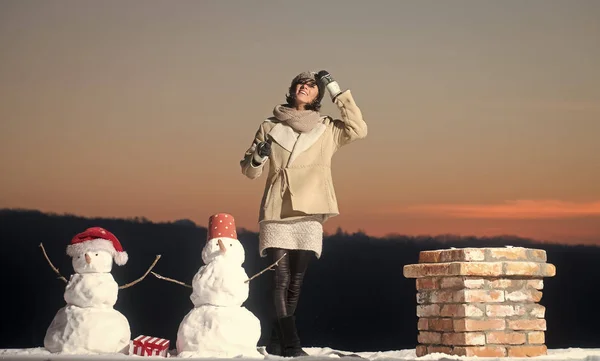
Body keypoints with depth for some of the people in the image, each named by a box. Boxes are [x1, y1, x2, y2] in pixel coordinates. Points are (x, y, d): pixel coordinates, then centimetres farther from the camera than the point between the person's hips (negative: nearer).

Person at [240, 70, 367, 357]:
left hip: (309, 216, 2)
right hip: (277, 214, -2)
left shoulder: (326, 129, 11)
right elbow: (249, 170, 13)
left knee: (295, 284, 5)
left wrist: (338, 92, -2)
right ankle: (291, 344, -14)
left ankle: (277, 342, 17)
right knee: (281, 281, -12)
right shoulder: (270, 127, 8)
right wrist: (258, 157, -11)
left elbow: (358, 129, -3)